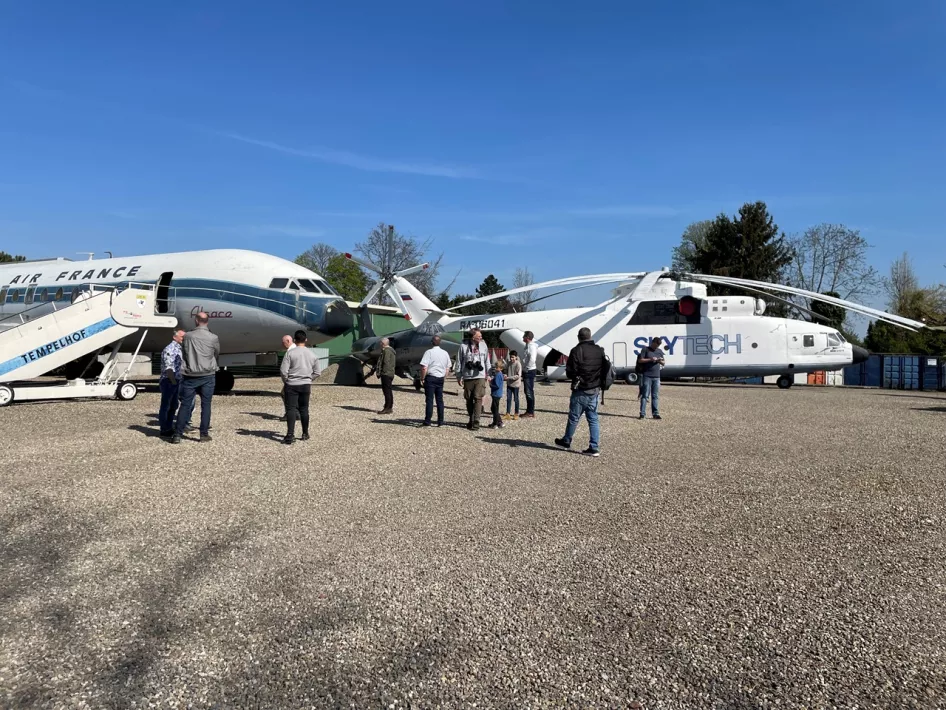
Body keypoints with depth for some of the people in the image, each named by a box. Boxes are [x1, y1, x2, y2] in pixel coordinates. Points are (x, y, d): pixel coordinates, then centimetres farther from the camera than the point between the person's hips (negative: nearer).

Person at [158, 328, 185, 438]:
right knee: (165, 406, -1)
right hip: (168, 381, -9)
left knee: (174, 405, 15)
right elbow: (168, 368, -20)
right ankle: (164, 431, 5)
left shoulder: (179, 349, 14)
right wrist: (174, 381, -21)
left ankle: (169, 428, 25)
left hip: (175, 381, 9)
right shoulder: (169, 349, -15)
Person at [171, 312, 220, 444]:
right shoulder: (213, 338, -5)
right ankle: (204, 433, 8)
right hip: (208, 375, -1)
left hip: (190, 376, 1)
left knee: (185, 405, 4)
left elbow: (184, 354, 9)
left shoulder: (188, 336, -2)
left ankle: (177, 434, 3)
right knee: (206, 405, 6)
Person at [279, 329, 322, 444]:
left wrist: (286, 381, 4)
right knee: (304, 409, 13)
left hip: (292, 385, -4)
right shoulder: (311, 353, 4)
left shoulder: (290, 352, -9)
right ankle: (305, 434, 21)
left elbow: (283, 370, -12)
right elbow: (318, 371, 6)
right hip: (306, 385, 4)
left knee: (291, 409, -4)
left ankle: (290, 435, -13)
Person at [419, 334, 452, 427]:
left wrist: (422, 378, -5)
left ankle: (427, 422, -1)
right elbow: (448, 367, 12)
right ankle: (440, 422, 12)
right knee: (440, 400, 10)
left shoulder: (429, 352, -10)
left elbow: (424, 367, -16)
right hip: (441, 378, 5)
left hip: (431, 378, -5)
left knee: (430, 400, -3)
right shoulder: (445, 353, 8)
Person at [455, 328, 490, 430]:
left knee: (478, 399, -9)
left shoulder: (483, 345, 6)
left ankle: (476, 422, -9)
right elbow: (459, 362, 5)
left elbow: (487, 361, 14)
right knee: (469, 399, 9)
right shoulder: (464, 346, -1)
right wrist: (459, 376, 5)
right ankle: (471, 420, 23)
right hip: (467, 377, 0)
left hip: (480, 377, 0)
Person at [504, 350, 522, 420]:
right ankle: (508, 414, 9)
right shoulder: (509, 363, 5)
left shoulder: (518, 364, -13)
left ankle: (516, 414, 16)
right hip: (509, 384, 5)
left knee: (516, 399, 6)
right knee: (508, 399, 4)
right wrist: (506, 375, -1)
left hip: (515, 384, -5)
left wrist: (509, 378, -21)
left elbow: (518, 376, -17)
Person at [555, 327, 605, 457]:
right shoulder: (600, 351, 5)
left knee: (573, 418, 9)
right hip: (594, 390, 5)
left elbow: (570, 372, -12)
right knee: (593, 419, 8)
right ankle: (594, 447, 6)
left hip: (580, 391, -5)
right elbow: (605, 370, 11)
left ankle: (566, 441, 25)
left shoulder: (576, 351, -13)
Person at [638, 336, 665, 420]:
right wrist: (650, 359, -15)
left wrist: (660, 361, -5)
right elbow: (640, 360, -4)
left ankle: (656, 413, 8)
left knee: (655, 396, 5)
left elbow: (663, 363, 18)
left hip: (656, 376, 4)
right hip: (647, 376, -4)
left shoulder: (660, 351, 15)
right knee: (645, 395, -4)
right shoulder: (645, 349, 2)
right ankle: (642, 413, -2)